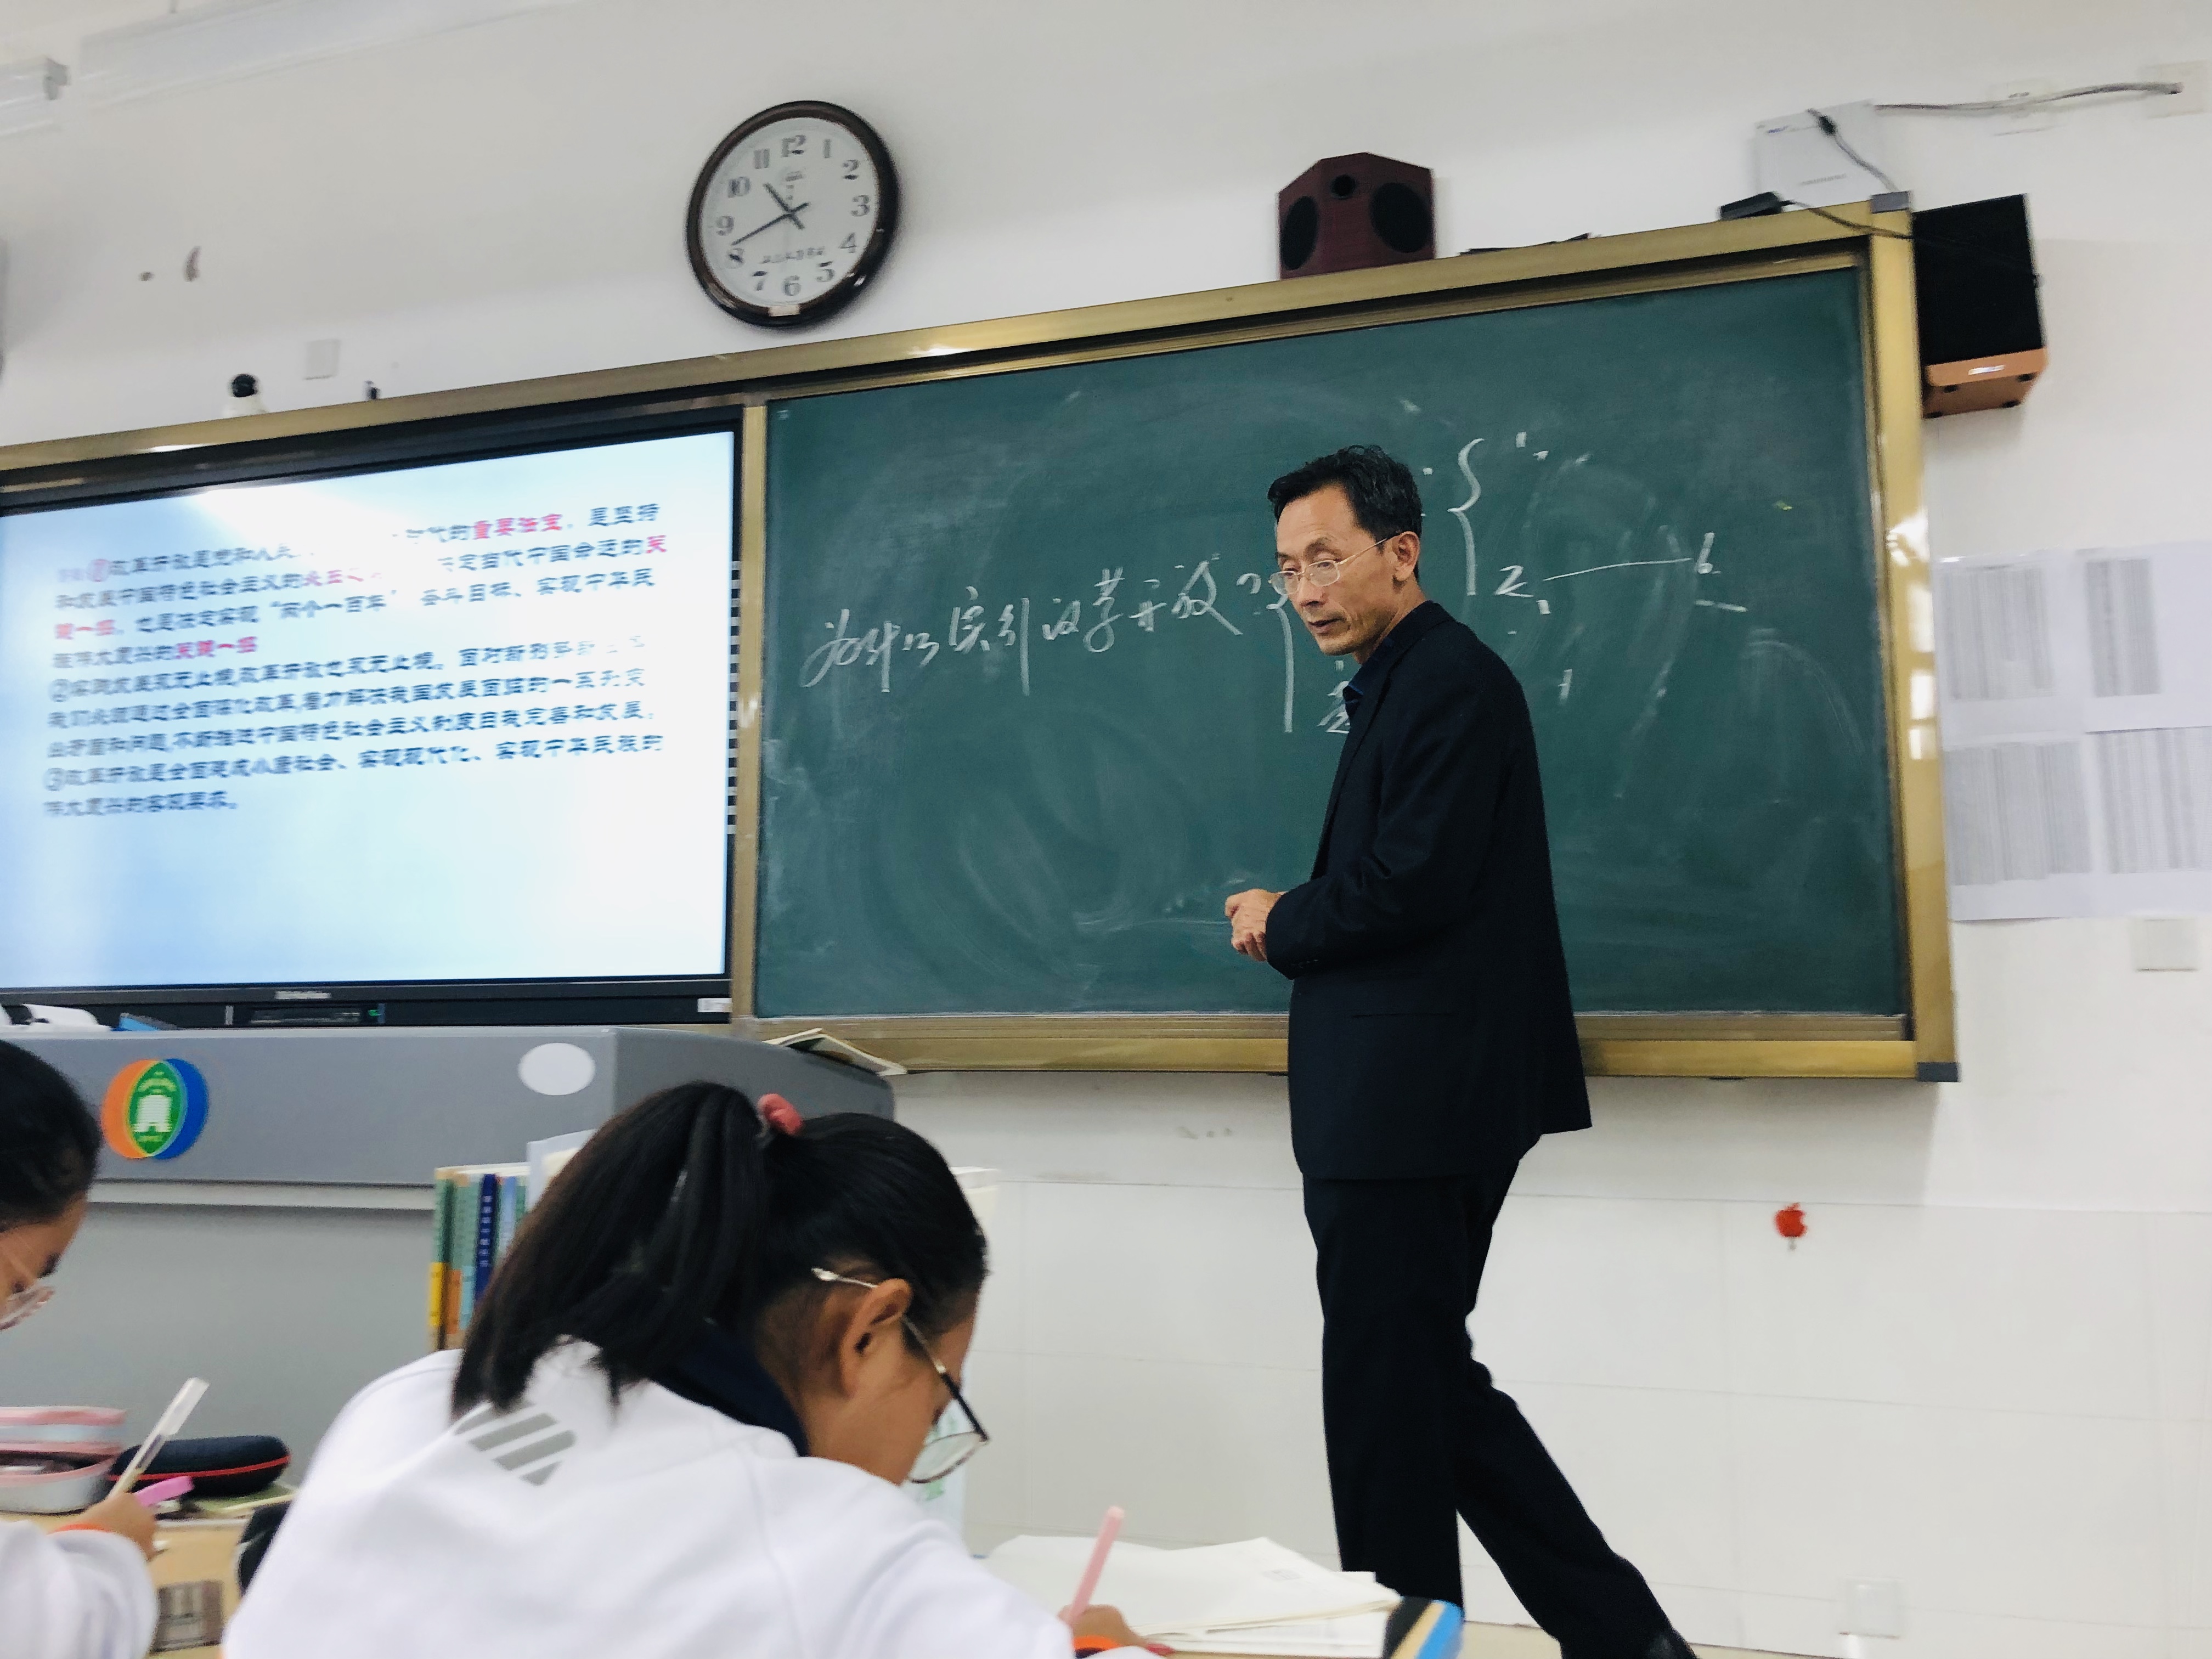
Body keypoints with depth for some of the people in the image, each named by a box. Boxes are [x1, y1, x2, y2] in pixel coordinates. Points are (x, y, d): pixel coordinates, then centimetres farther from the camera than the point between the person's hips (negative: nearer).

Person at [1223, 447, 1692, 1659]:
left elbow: (1415, 882, -23)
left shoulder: (1451, 680, -12)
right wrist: (1297, 921, 0)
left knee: (1388, 1396, 1)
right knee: (1430, 1385, 16)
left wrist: (1280, 923, -7)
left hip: (1414, 1103, -10)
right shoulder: (1398, 686, 17)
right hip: (1397, 1100, 10)